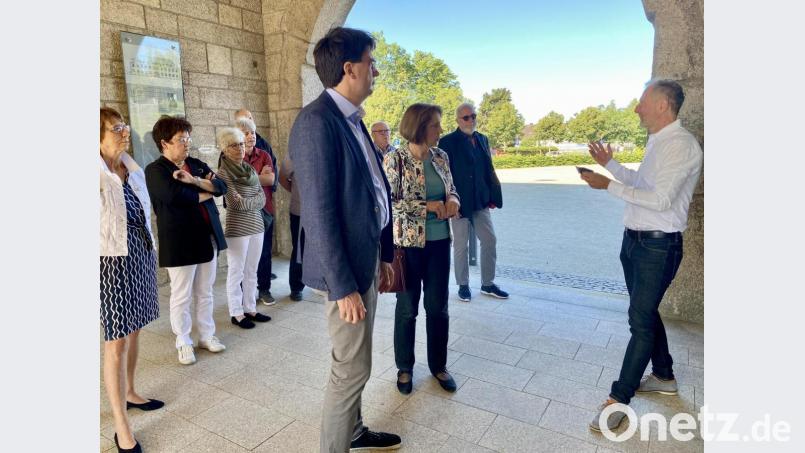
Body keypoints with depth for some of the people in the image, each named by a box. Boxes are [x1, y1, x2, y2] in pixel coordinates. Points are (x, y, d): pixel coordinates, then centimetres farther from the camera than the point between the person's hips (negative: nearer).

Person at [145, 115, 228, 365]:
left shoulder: (197, 164, 12)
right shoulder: (155, 170, -7)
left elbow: (221, 186, 0)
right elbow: (176, 196, -23)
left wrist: (195, 180, -16)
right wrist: (205, 192, -7)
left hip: (207, 237, 6)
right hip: (180, 241, -5)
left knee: (205, 293, 15)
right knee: (181, 296, 6)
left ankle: (207, 335, 28)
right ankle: (183, 343, 21)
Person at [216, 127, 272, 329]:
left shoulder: (250, 169, 10)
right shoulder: (223, 172, -9)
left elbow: (262, 198, 5)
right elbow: (236, 203, -15)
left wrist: (246, 202, -11)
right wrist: (254, 201, -2)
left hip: (256, 225, 6)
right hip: (237, 227, -6)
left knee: (252, 271, 13)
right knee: (236, 272, 4)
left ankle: (250, 309, 24)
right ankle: (236, 313, 16)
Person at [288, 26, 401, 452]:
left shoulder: (353, 119, 11)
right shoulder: (316, 121, -18)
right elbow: (319, 213, -22)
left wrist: (384, 255, 15)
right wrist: (342, 286, -20)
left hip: (366, 259, 9)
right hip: (345, 269, -9)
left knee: (355, 363, 22)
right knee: (352, 369, 4)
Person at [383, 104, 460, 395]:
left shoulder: (441, 157, 4)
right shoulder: (395, 159, -11)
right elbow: (387, 202, -16)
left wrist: (453, 200, -8)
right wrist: (427, 206, -20)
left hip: (439, 241, 5)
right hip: (409, 243, -4)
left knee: (438, 306, 13)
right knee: (407, 308, 11)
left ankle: (438, 365, 33)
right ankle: (405, 367, 31)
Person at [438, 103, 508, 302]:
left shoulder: (482, 139, 10)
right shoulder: (448, 142, -8)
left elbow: (489, 170, 12)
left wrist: (493, 197, 7)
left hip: (481, 201, 6)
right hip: (459, 202, -5)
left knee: (490, 240, 9)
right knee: (461, 245, 6)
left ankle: (487, 284, 24)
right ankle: (463, 285, 22)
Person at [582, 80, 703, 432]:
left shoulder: (681, 145, -18)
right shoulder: (657, 142, 11)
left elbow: (660, 199, -25)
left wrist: (608, 185, -22)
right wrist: (610, 163, 23)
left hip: (658, 246, -10)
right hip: (635, 240, 10)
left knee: (641, 321, -2)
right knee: (646, 313, 20)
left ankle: (619, 399, 8)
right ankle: (663, 377, 39)